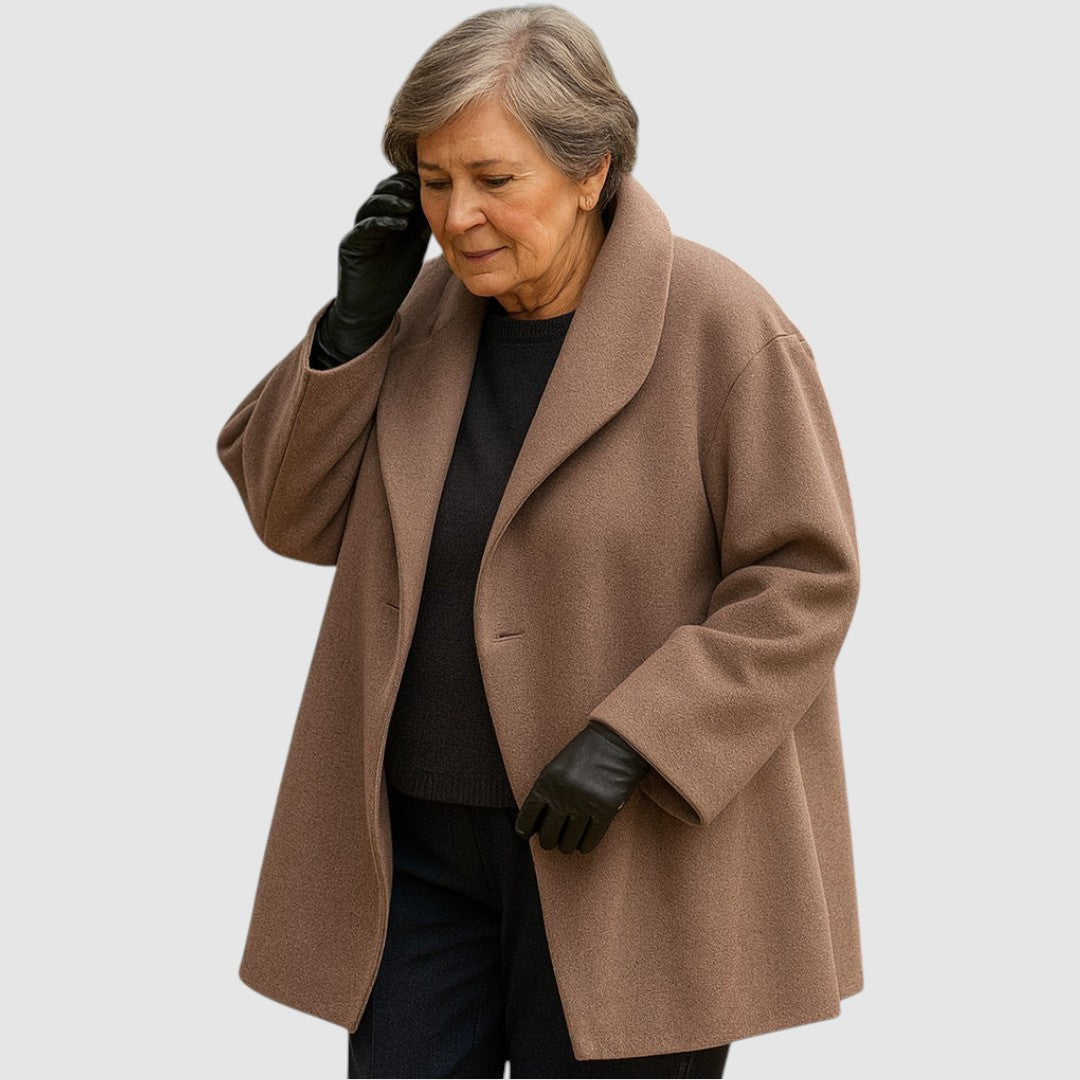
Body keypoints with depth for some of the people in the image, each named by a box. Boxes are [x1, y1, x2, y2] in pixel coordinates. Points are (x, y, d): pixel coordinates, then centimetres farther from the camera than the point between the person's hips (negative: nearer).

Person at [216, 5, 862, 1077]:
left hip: (634, 850, -5)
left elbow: (804, 579, -13)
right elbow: (295, 515, 4)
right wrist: (355, 320, -9)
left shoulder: (723, 326, -13)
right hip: (425, 837, 5)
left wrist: (628, 742, -21)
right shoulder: (426, 305, 3)